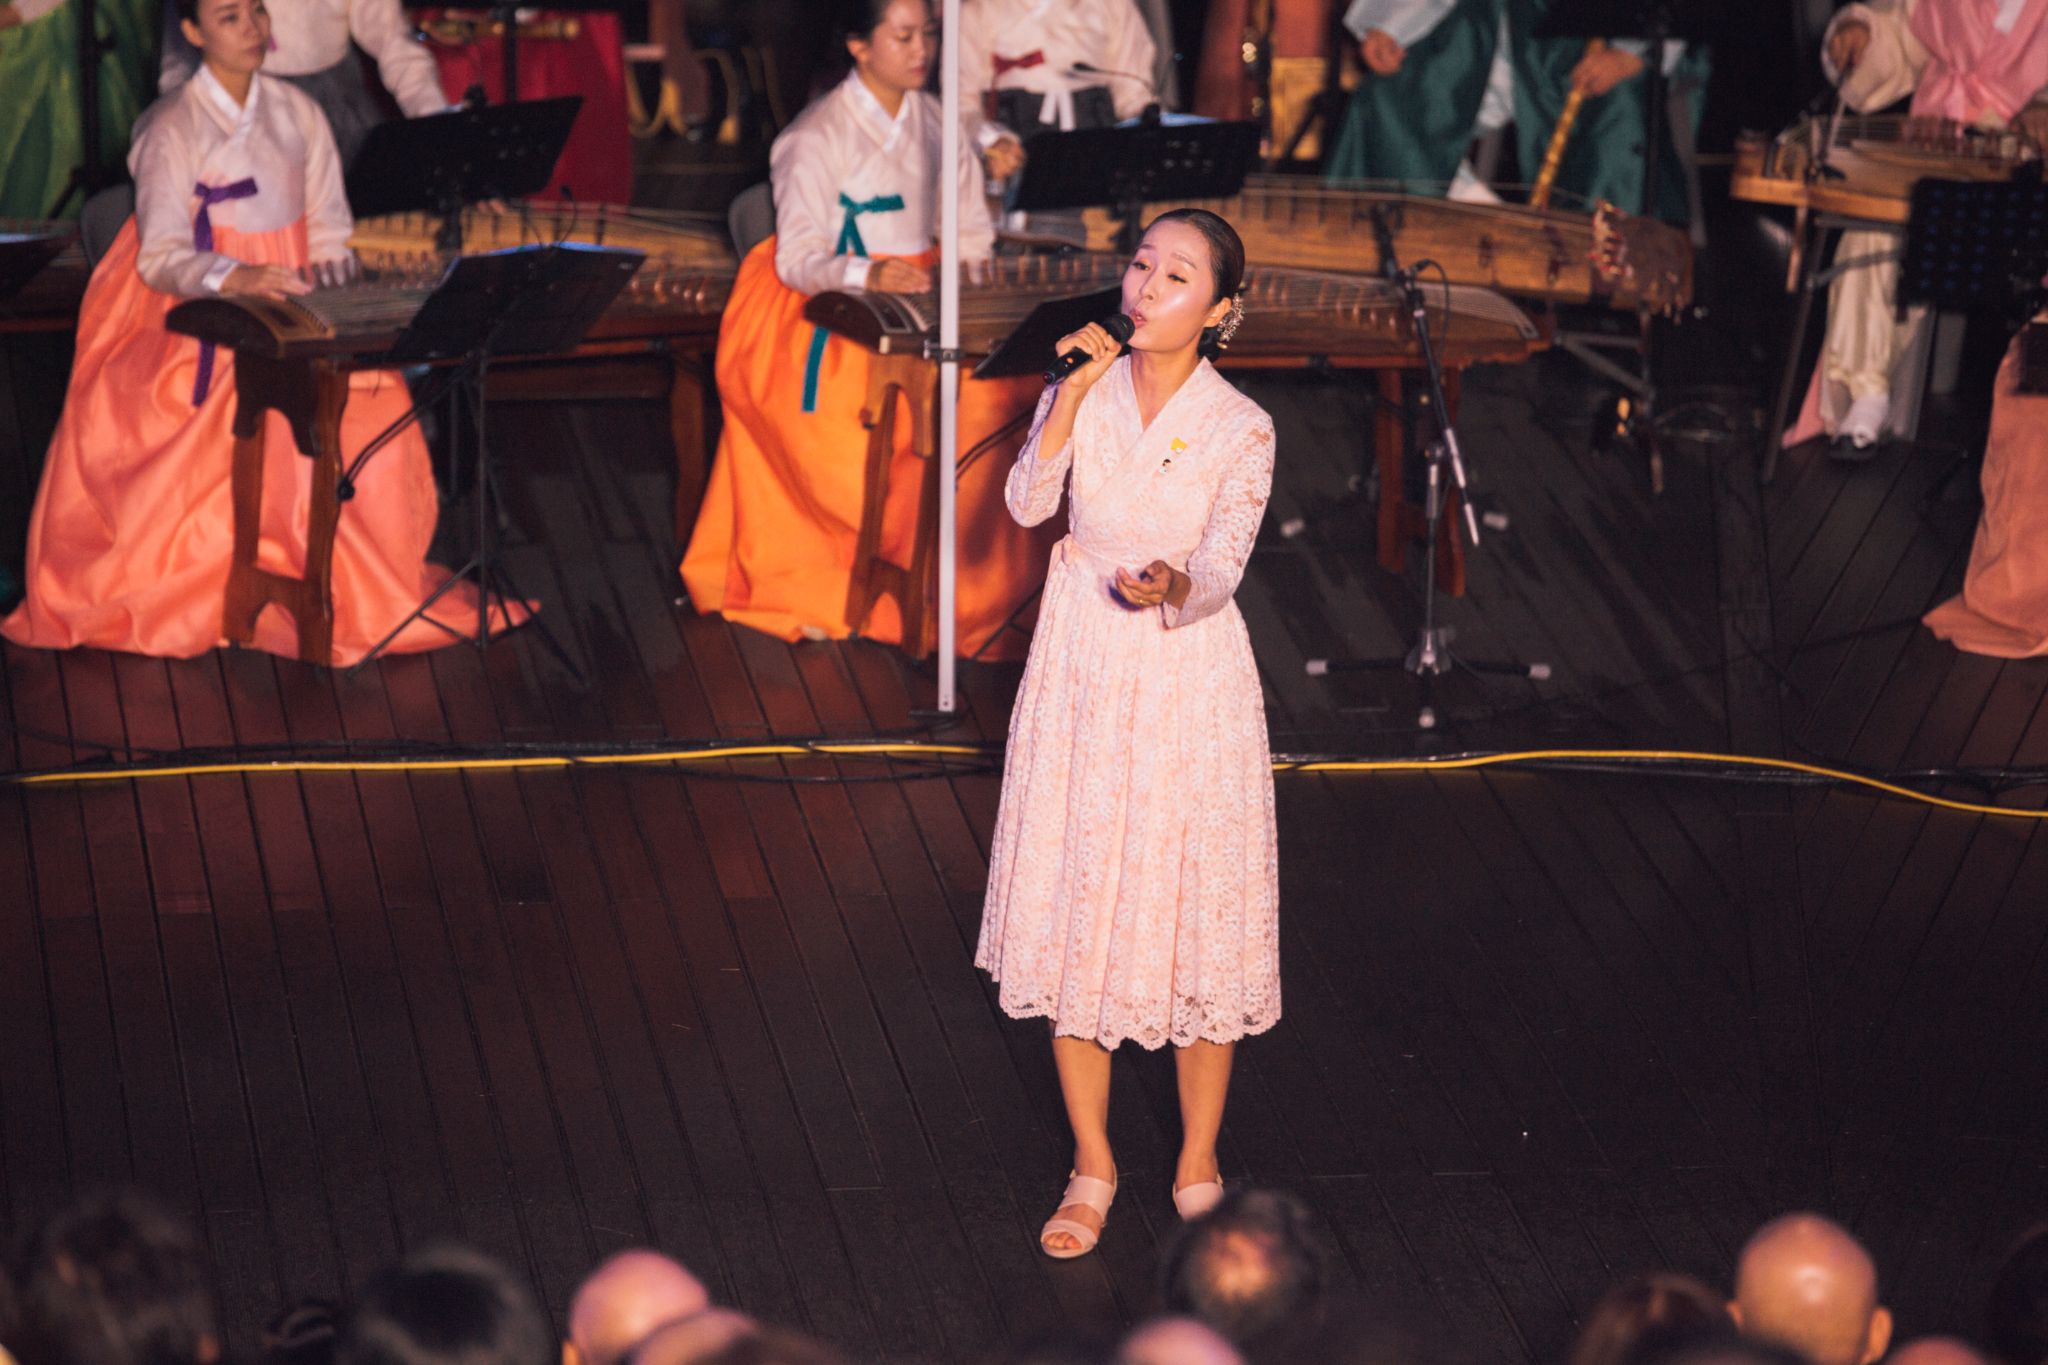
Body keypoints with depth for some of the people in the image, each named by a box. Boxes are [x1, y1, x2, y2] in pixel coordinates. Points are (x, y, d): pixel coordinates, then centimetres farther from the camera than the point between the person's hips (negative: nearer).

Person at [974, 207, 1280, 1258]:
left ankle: (1198, 1170, 19)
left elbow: (1221, 569, -16)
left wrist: (1171, 588, -37)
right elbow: (1026, 504, -14)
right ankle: (1092, 1168, 22)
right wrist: (1075, 392, -20)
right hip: (1081, 669, 3)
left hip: (1189, 677, -3)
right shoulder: (1082, 391, 1)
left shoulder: (1240, 429, -8)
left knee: (1193, 909, 2)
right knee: (1073, 906, 7)